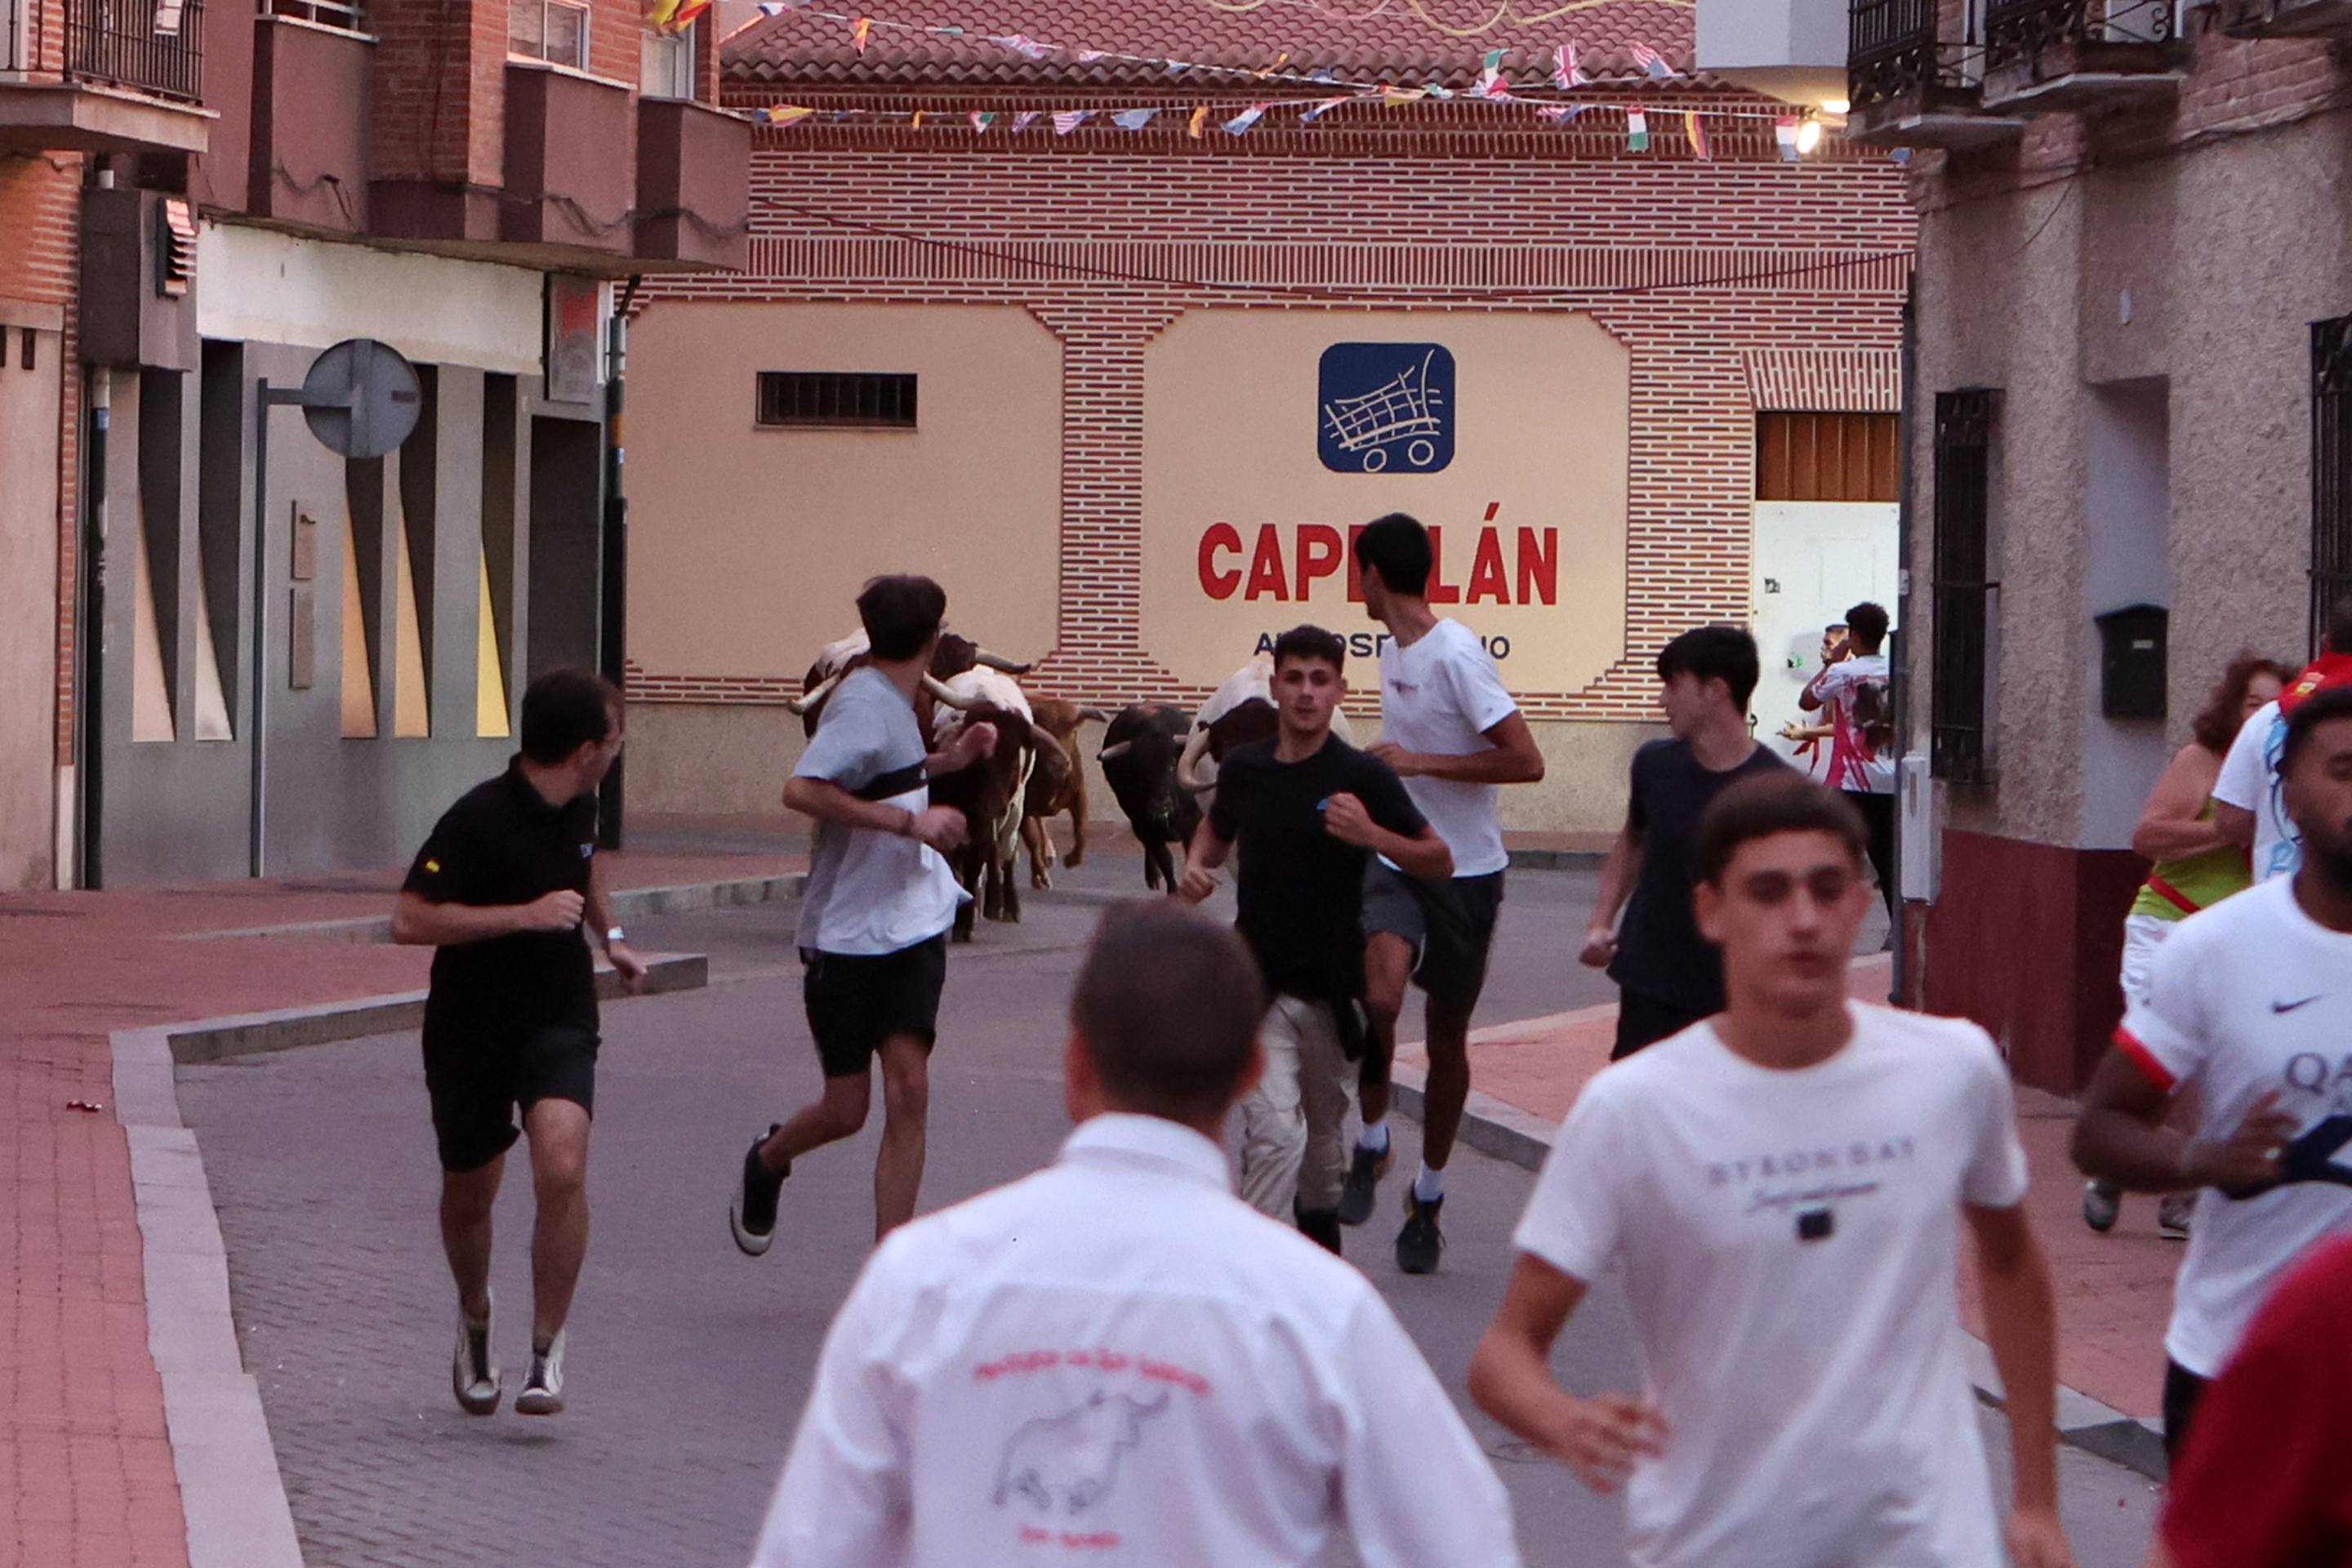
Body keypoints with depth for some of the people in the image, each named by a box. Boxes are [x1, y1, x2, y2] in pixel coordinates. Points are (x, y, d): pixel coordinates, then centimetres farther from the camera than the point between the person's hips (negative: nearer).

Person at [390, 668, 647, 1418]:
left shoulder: (577, 806, 2)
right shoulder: (479, 819, -20)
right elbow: (409, 920, -25)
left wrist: (609, 933, 22)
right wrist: (527, 914, -27)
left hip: (559, 1020, 3)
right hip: (472, 1029, -3)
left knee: (561, 1169, -21)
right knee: (469, 1195, 12)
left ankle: (546, 1349, -10)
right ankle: (475, 1316, 43)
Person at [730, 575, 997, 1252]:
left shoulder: (893, 703, 11)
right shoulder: (863, 703, -16)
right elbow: (802, 789, -28)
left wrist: (947, 760, 17)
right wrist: (910, 821, -29)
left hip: (911, 927, 7)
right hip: (847, 935, -7)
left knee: (908, 1092, -7)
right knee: (845, 1109, 4)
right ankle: (766, 1161, 37)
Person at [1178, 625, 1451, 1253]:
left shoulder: (1361, 776, -7)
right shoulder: (1244, 767, 3)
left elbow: (1439, 860, -4)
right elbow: (1216, 829, 26)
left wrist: (1370, 835, -21)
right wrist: (1196, 866, 3)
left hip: (1333, 986, 0)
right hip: (1259, 985, 0)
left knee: (1324, 1128, 17)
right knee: (1274, 1131, -15)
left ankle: (1320, 1222, 43)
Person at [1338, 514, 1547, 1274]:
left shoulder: (1456, 656, -16)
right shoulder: (1391, 652, 9)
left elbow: (1526, 762, -21)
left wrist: (1417, 762, -20)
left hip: (1466, 870, -4)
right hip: (1396, 861, 4)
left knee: (1447, 1037, 9)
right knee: (1379, 997, -24)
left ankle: (1427, 1197, 24)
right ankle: (1372, 1141, -3)